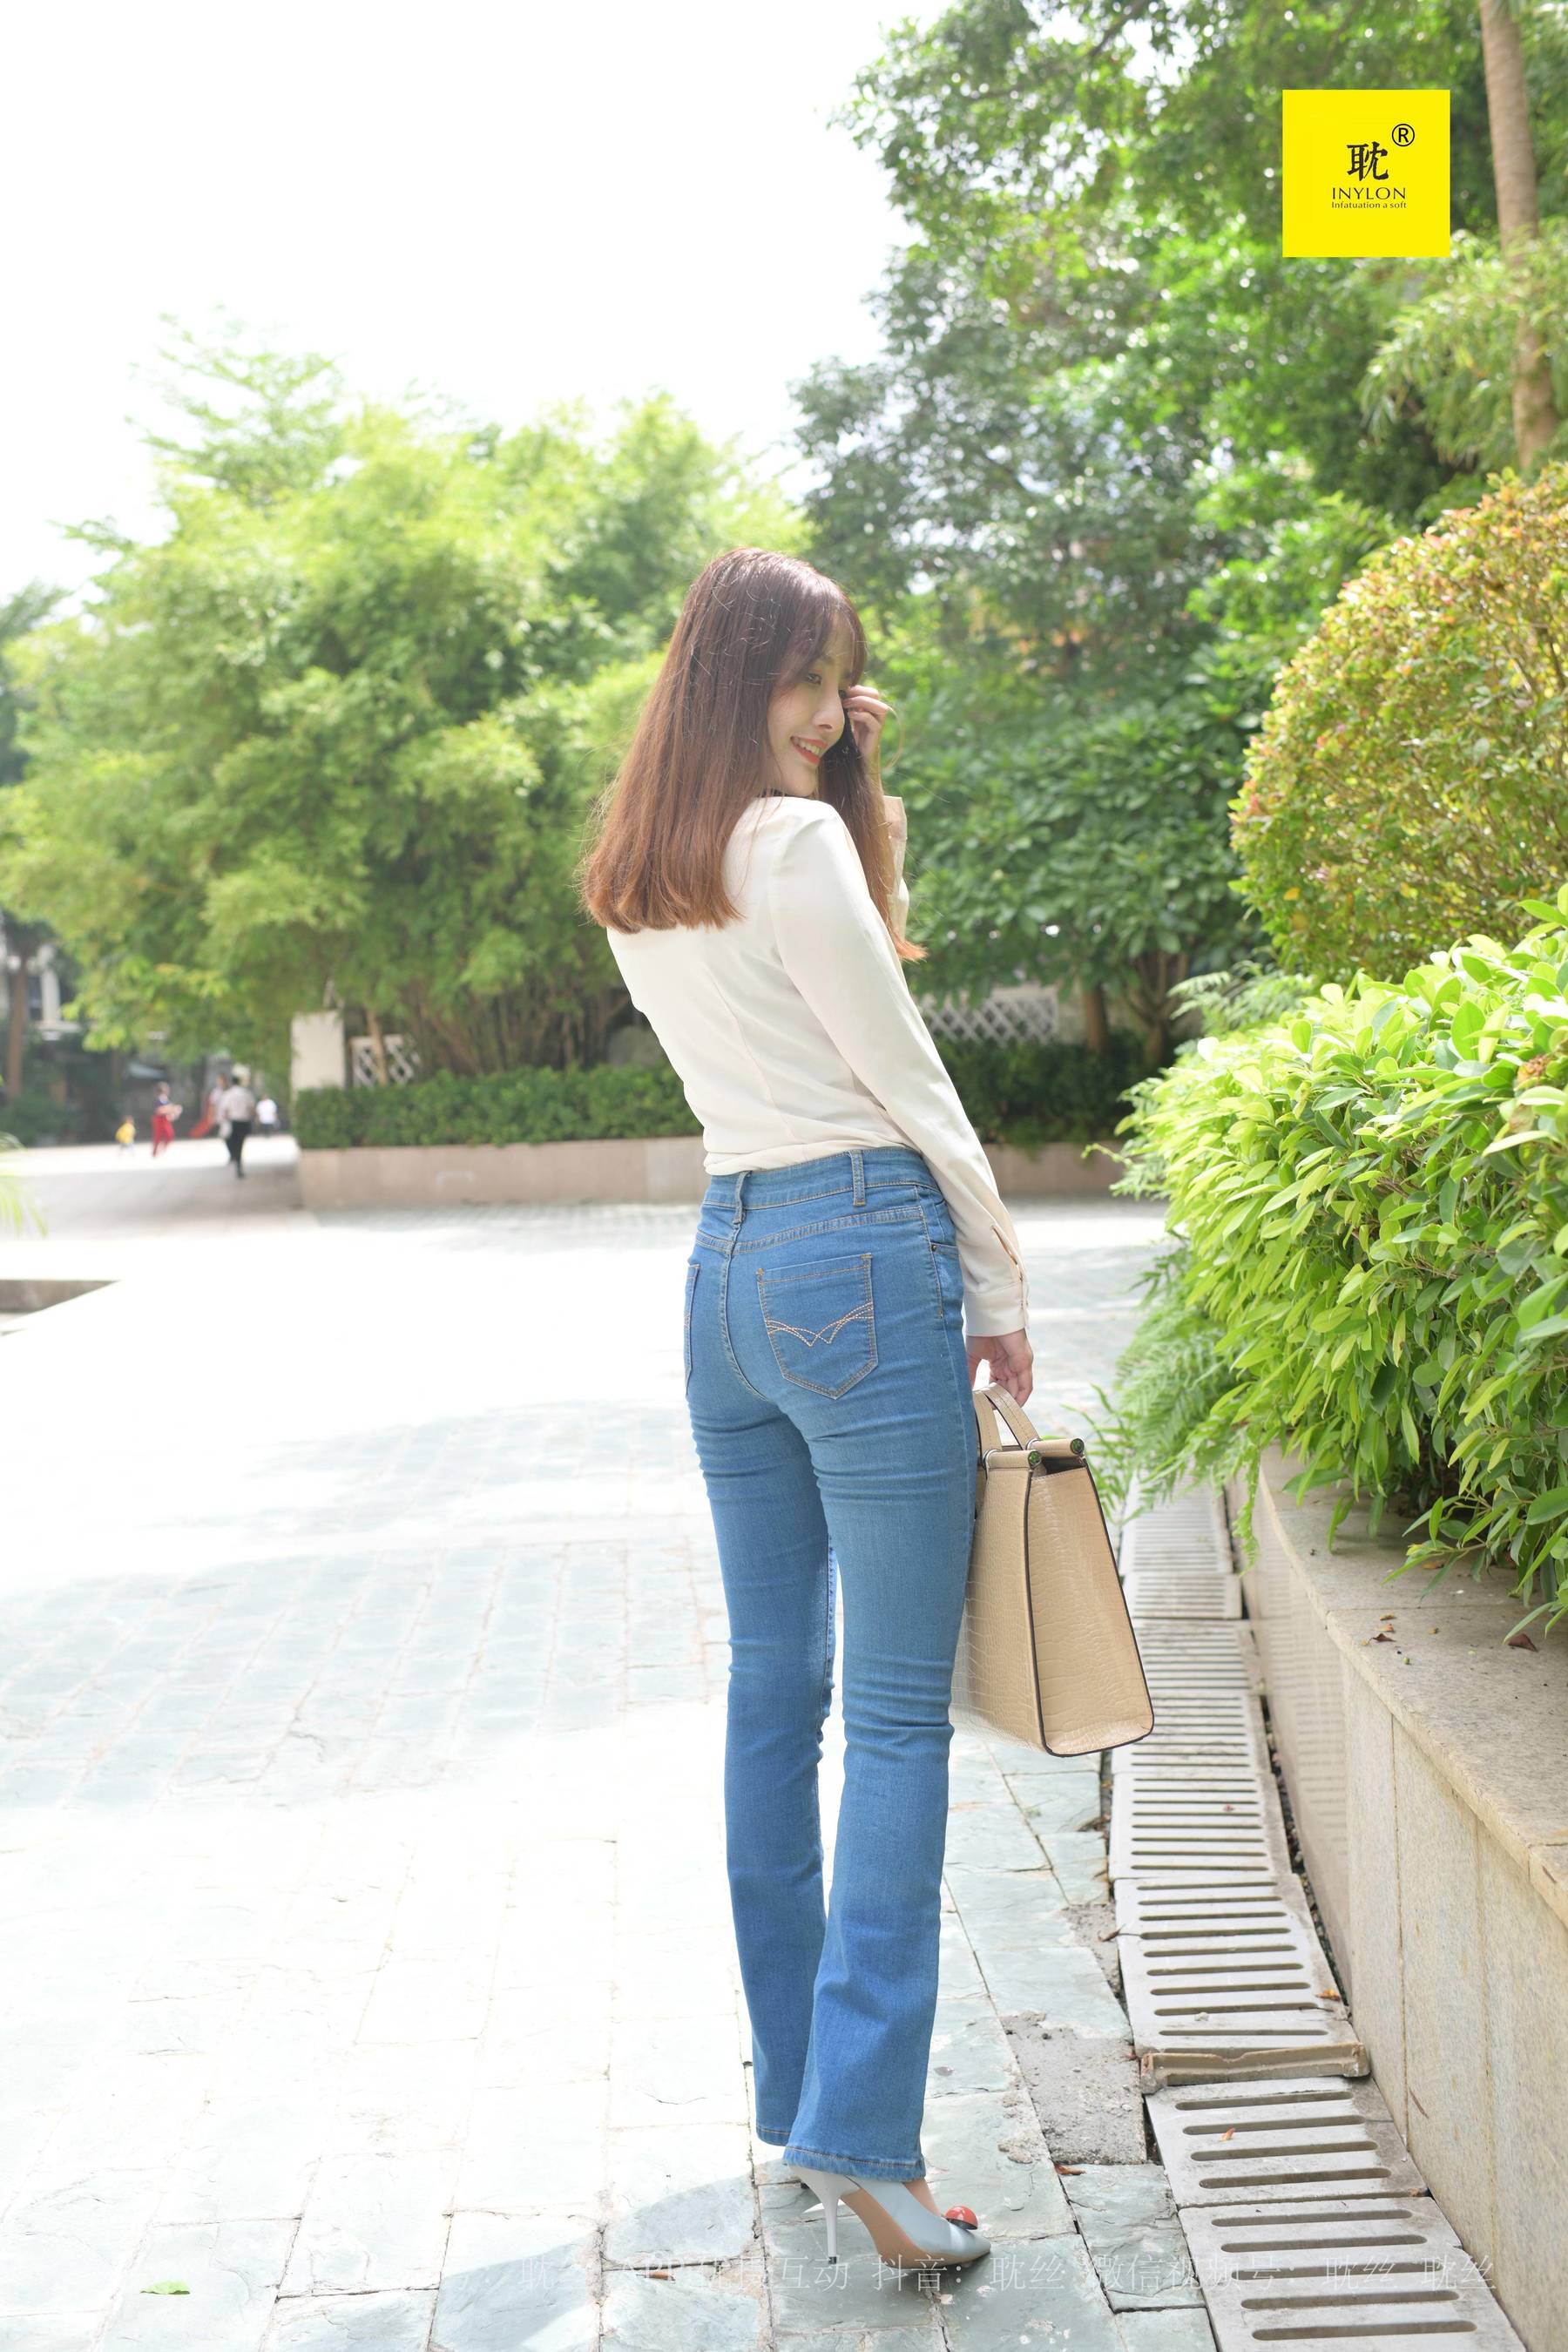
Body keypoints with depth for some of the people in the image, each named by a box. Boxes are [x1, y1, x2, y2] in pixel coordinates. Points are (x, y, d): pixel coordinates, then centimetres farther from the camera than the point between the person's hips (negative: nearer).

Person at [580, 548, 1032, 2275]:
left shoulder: (638, 886, 15)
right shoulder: (797, 845, -10)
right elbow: (908, 1084, -8)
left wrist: (851, 779, 16)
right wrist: (1001, 1295, 2)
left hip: (726, 1262, 8)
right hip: (862, 1258, -8)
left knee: (774, 1688, 12)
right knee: (899, 1712, -5)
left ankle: (794, 2096, 21)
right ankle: (863, 2131, -5)